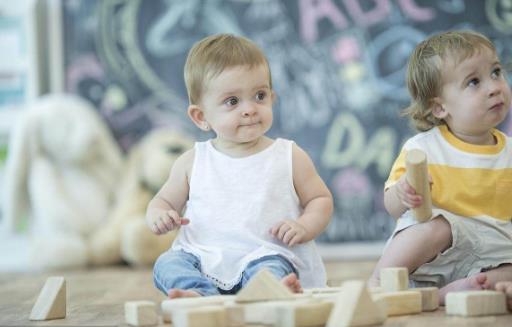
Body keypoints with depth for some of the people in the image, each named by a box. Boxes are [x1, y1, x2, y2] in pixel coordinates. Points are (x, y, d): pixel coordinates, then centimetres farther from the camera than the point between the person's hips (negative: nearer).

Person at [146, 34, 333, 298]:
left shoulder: (290, 157, 8)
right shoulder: (193, 162, 11)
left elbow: (321, 199, 15)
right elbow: (164, 201, 22)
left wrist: (304, 227, -7)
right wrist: (157, 216, -3)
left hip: (267, 255, -2)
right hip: (201, 259, 2)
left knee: (267, 270, -35)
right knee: (167, 264, -25)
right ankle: (199, 293, -53)